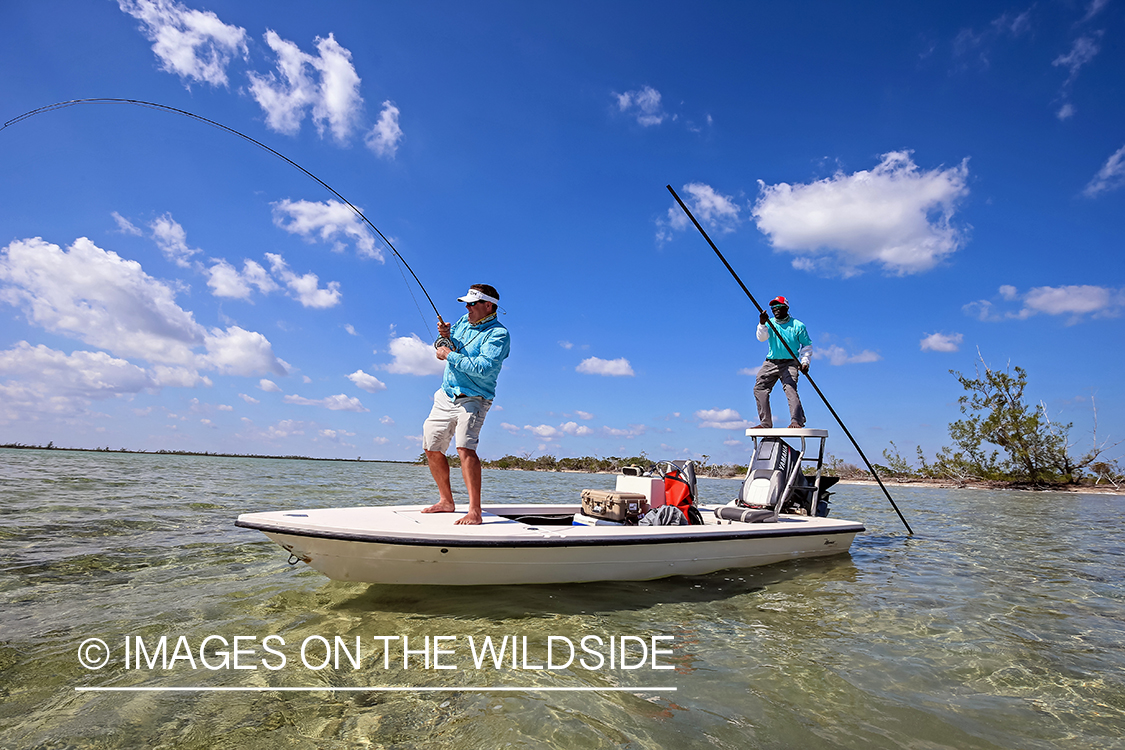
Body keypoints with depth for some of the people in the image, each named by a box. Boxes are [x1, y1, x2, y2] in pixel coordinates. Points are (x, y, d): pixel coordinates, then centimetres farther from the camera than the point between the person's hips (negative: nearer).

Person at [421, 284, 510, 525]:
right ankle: (447, 502, 26)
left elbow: (483, 368, -26)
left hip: (472, 399, -8)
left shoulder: (498, 333, -13)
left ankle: (475, 512, -24)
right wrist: (444, 337, -7)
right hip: (445, 396, 8)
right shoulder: (463, 322, 11)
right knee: (432, 448, 11)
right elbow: (442, 350, 15)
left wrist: (450, 356, -18)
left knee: (465, 447, -26)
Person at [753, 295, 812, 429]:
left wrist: (805, 362, -3)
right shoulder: (770, 324, 9)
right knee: (759, 388, -5)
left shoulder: (798, 326, 4)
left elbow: (807, 345, 10)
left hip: (790, 363, -3)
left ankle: (797, 421, -23)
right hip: (771, 362, 4)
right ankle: (766, 423, 1)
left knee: (790, 389, -22)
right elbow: (762, 337, -11)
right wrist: (762, 323, -29)